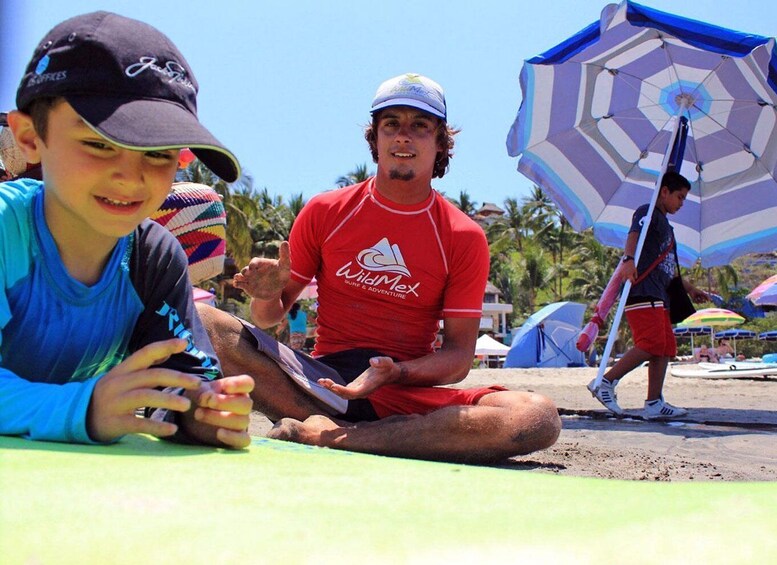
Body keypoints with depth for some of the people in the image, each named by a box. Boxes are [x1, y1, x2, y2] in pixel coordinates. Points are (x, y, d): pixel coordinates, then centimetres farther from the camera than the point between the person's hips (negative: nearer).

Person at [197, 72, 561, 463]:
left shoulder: (464, 237, 4)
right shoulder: (325, 211, 7)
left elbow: (459, 353, 1)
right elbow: (271, 317, 12)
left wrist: (395, 373, -19)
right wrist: (267, 295, -13)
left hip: (408, 393, 0)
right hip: (323, 381, 0)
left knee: (539, 417, -30)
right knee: (203, 323, -22)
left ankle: (326, 437, -33)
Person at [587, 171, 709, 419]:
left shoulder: (665, 225, 31)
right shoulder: (647, 212, 1)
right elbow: (634, 235, -21)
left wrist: (690, 289, 38)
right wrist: (628, 259, -40)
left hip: (658, 297, 10)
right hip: (642, 292, -10)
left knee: (666, 347, 4)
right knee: (651, 343, -19)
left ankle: (654, 404, 3)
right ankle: (605, 382, -16)